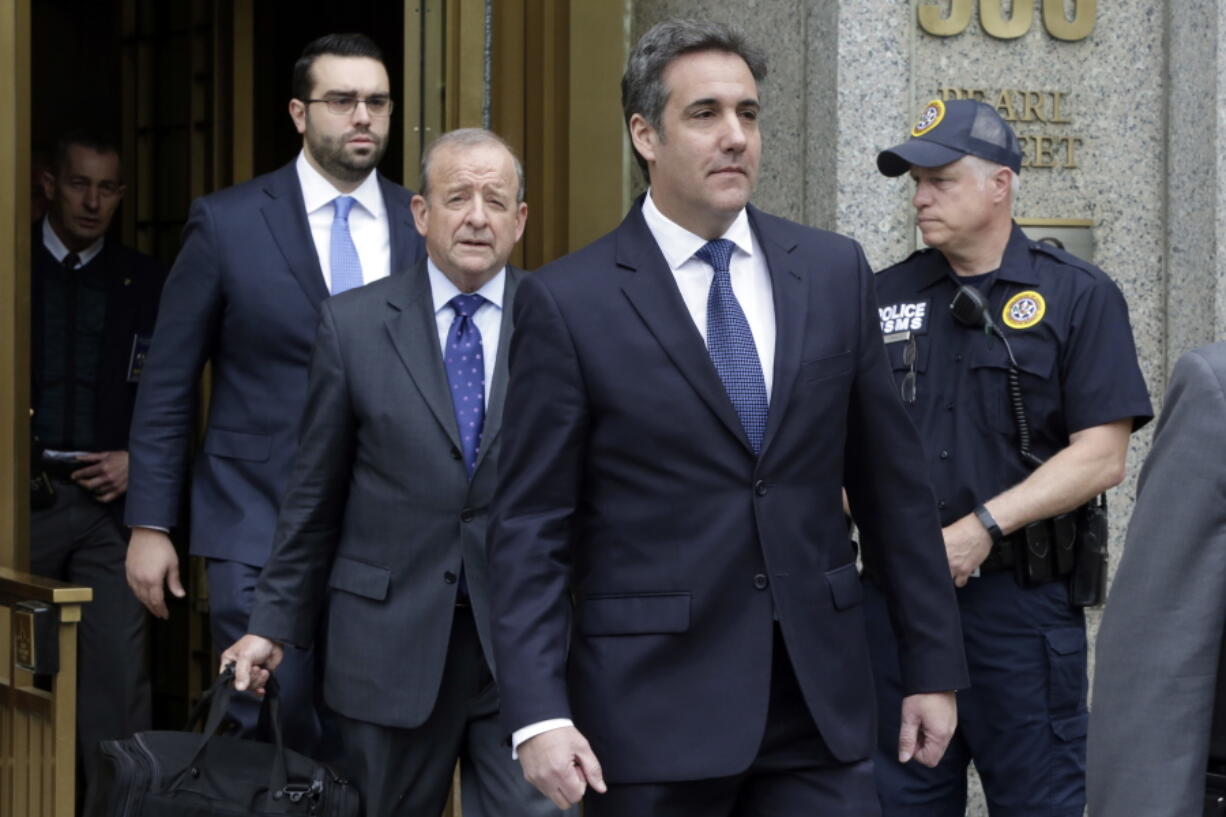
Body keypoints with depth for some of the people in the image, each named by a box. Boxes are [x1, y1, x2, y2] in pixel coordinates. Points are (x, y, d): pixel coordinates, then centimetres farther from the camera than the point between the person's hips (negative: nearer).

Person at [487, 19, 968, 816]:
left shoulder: (835, 271, 6)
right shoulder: (568, 303, -4)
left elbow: (893, 483, 10)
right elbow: (533, 529, -5)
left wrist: (935, 664, 9)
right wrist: (539, 713, -14)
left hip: (821, 696, 3)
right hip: (653, 703, -3)